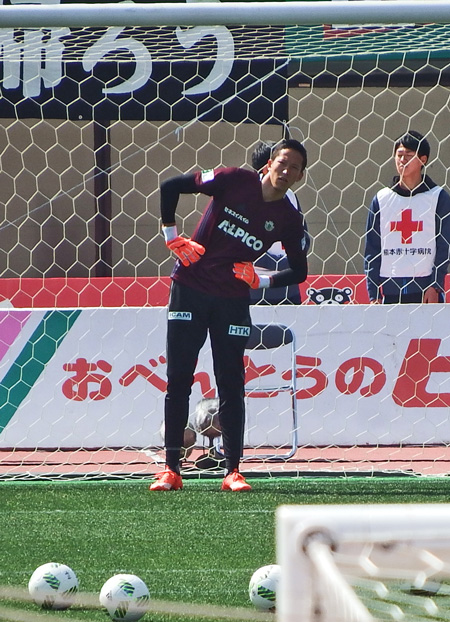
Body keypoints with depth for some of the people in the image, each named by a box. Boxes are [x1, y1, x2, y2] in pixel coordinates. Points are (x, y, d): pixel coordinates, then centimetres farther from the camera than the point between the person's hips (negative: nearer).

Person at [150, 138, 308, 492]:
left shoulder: (289, 219, -1)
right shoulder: (235, 181, -8)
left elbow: (299, 271, 9)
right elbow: (171, 187, -5)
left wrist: (261, 281, -7)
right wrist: (172, 238, -7)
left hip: (233, 301, 1)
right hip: (190, 288, -1)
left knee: (232, 385, -1)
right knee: (178, 380, -1)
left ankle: (233, 471, 4)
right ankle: (171, 469, 3)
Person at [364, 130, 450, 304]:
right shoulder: (381, 199, 12)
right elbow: (372, 249, 11)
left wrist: (435, 286, -9)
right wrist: (373, 294, 4)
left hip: (426, 290, -3)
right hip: (390, 291, 3)